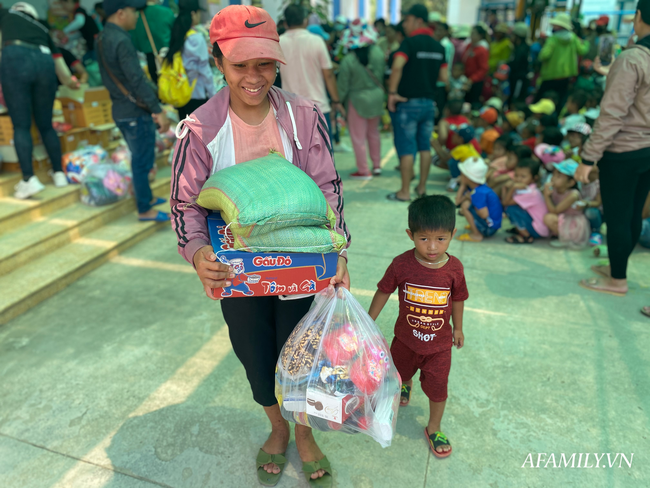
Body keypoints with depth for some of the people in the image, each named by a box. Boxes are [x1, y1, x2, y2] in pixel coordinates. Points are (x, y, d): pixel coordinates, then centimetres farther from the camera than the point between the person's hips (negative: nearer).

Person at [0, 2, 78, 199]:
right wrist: (70, 82, 53)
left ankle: (29, 179, -13)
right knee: (46, 124, 12)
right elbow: (60, 63, 34)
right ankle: (59, 174, 13)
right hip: (45, 62, 3)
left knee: (21, 125, -4)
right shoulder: (42, 28, 33)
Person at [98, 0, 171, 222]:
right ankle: (145, 210, 8)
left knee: (140, 159, 20)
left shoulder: (102, 38, 11)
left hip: (120, 110, 9)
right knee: (142, 161, 0)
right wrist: (158, 110, -22)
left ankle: (146, 197, 33)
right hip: (135, 112, -9)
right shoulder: (122, 41, -19)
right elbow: (137, 79, -23)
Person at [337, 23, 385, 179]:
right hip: (376, 97, 5)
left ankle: (363, 170, 12)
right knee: (373, 133, 21)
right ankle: (377, 166, 28)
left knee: (358, 136, 6)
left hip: (358, 100, -5)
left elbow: (343, 85, -13)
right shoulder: (377, 52, -7)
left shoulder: (348, 60, -19)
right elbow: (382, 73, 7)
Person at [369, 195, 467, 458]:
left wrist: (458, 328, 12)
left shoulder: (454, 268, -19)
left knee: (437, 388, 10)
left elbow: (457, 299, -1)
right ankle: (405, 384, 65)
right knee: (400, 373, 27)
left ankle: (434, 429, 37)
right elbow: (384, 291, -9)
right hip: (406, 339, 1)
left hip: (439, 344, -1)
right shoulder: (401, 264, -23)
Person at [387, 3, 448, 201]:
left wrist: (392, 92, -21)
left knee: (407, 148, -2)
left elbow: (397, 66, -27)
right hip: (429, 101, 6)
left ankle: (405, 192, 2)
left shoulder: (410, 42, -10)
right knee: (425, 146, 12)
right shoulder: (438, 46, 10)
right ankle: (422, 188, 19)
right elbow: (443, 77, 10)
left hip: (408, 102, -6)